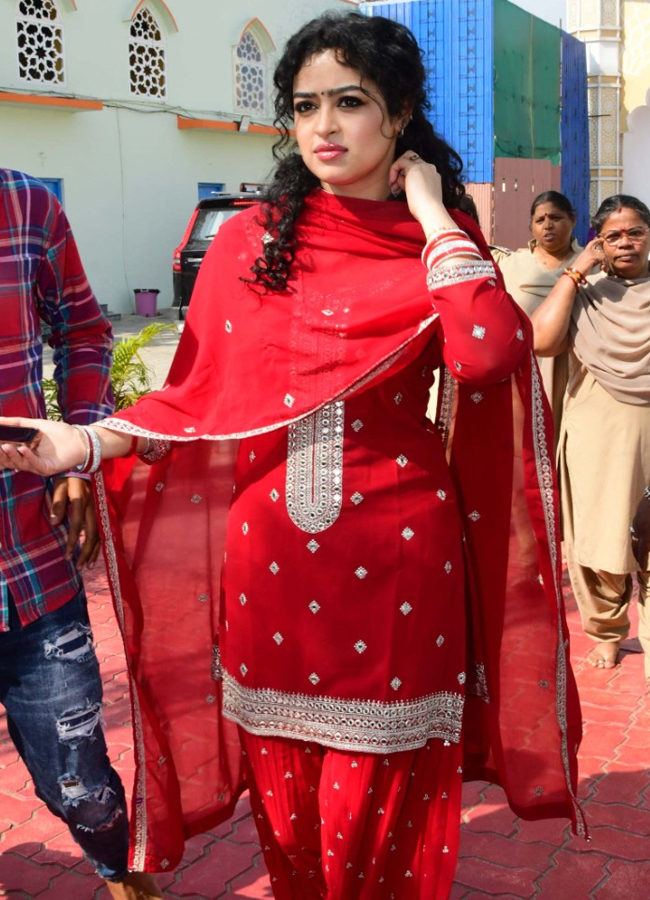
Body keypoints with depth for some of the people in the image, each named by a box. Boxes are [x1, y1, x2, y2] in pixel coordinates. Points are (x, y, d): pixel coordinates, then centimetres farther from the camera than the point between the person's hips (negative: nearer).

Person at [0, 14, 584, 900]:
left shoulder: (442, 244, 2)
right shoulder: (252, 240, 5)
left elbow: (486, 356, -19)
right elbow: (199, 394, 5)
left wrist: (433, 218, -9)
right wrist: (84, 444, -7)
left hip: (396, 560, -1)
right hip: (271, 555, 2)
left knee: (385, 801, 8)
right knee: (288, 799, 14)